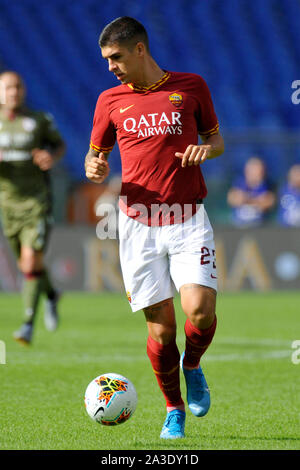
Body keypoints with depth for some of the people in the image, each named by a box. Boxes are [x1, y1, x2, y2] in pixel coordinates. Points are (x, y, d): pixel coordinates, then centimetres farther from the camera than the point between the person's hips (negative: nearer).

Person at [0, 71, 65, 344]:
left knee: (31, 263, -15)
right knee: (27, 265, 16)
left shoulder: (39, 121, -5)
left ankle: (28, 325, -11)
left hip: (38, 201, -3)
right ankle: (51, 295, 46)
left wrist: (52, 157, -12)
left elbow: (60, 144, 11)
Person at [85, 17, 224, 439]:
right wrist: (94, 169, -5)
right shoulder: (110, 101, 9)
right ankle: (174, 410, 19)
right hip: (139, 222, 1)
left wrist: (206, 149, -8)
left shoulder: (190, 87, 6)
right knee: (160, 326, -2)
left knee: (200, 312, -19)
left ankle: (192, 365, 15)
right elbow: (96, 154, 18)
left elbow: (216, 138, 16)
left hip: (189, 220, -1)